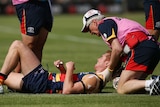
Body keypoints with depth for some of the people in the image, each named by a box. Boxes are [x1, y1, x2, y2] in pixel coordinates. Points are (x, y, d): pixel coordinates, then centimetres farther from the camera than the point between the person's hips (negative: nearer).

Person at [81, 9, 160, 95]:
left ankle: (152, 84, -28)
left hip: (141, 48, -9)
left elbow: (117, 49, -8)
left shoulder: (103, 24, 4)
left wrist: (110, 69, 5)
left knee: (121, 89, -11)